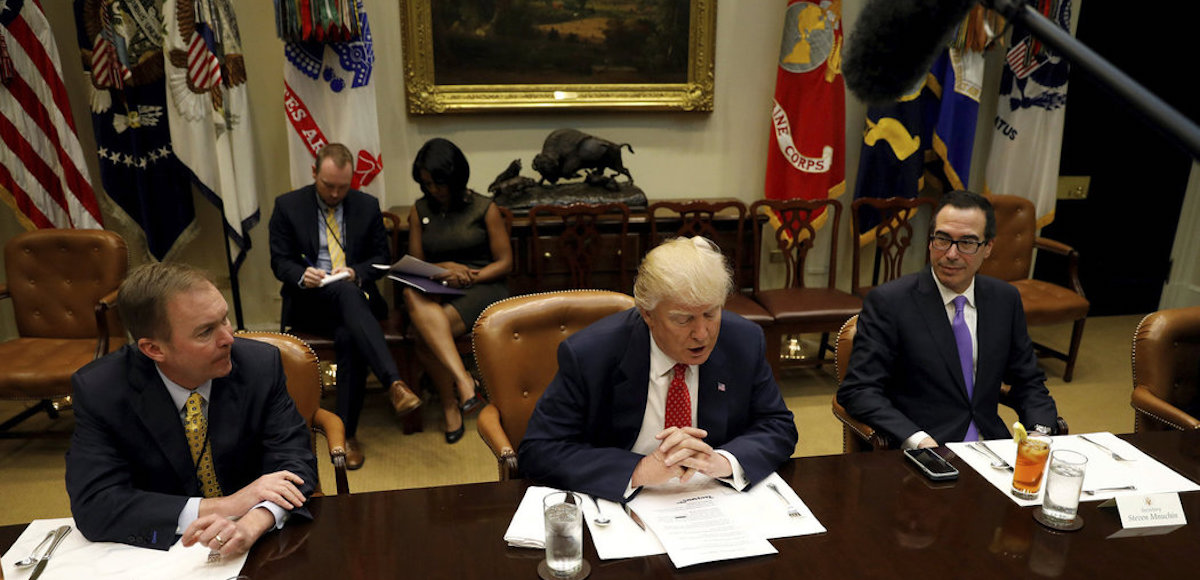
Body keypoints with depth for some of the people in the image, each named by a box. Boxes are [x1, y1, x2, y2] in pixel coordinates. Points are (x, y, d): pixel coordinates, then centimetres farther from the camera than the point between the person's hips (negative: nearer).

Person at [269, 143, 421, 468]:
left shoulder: (368, 206, 10)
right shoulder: (288, 206, 7)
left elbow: (382, 258, 10)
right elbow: (279, 261, 6)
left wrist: (355, 272, -11)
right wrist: (302, 275, -17)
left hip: (354, 293, 2)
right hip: (308, 300, -1)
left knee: (349, 337, -34)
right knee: (346, 292, -37)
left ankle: (347, 433, -25)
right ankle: (393, 382, -52)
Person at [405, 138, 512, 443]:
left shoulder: (484, 209, 3)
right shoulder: (419, 211, 13)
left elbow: (504, 262, 2)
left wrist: (469, 277, -13)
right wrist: (444, 267, -8)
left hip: (482, 289, -4)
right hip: (437, 291, 4)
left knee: (426, 341, -29)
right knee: (413, 296, -34)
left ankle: (451, 404, -11)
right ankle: (464, 381, -35)